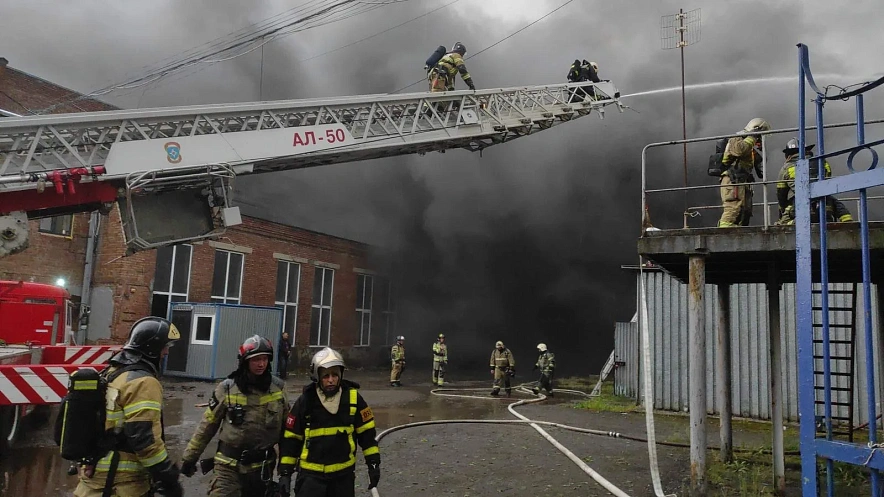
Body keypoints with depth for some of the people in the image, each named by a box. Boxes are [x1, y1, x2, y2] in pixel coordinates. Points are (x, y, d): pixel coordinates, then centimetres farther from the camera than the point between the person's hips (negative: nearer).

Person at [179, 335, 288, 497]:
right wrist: (190, 456, 3)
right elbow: (208, 425, 0)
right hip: (229, 465, -2)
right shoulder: (227, 388, -9)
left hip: (262, 466, 2)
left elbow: (285, 426, 6)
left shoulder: (278, 388, -4)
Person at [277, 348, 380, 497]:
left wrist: (373, 462, 1)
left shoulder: (353, 398, -7)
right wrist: (285, 472, -1)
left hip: (343, 473, 2)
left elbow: (366, 433, 2)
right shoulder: (305, 402, -9)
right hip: (311, 473, -1)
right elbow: (290, 438, -1)